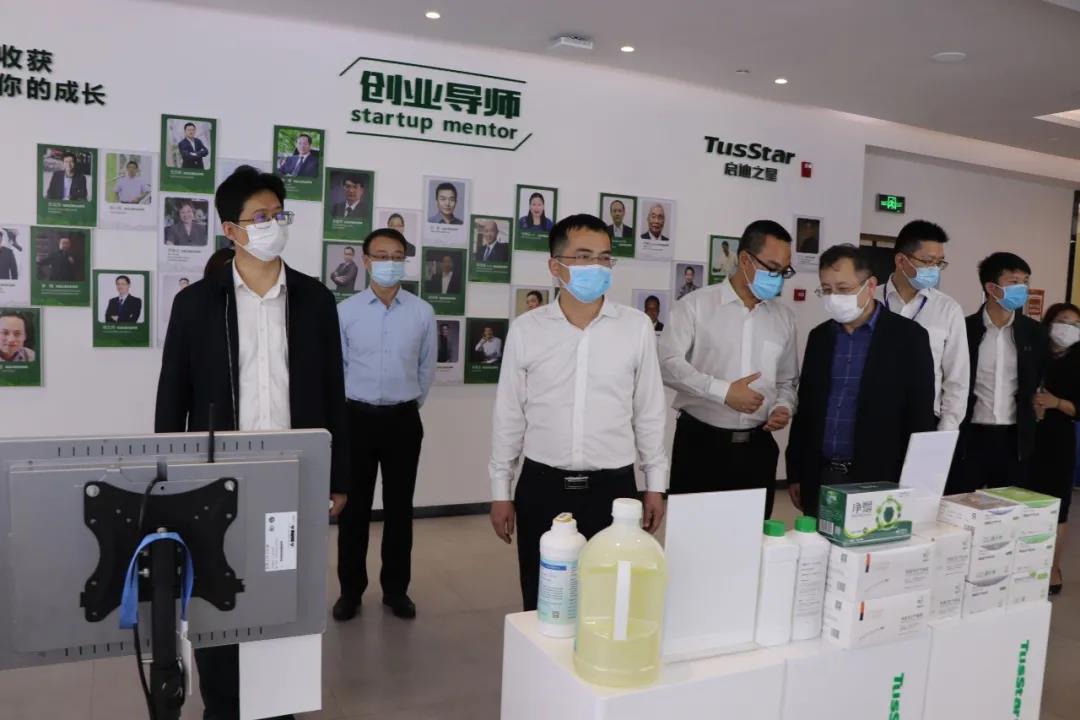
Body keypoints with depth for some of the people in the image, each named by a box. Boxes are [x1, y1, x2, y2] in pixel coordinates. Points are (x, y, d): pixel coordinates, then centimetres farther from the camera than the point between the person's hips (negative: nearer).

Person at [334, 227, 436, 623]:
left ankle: (395, 589, 25)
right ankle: (351, 589, 23)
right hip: (358, 418, 0)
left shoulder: (422, 313, -2)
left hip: (403, 420, 1)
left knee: (400, 508, 10)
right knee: (354, 507, 8)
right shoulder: (346, 311, -4)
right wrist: (351, 404, 10)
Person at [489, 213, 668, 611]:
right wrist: (500, 490, 5)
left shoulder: (636, 326, -2)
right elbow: (508, 415, 3)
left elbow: (649, 411, 4)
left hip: (613, 487, 0)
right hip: (542, 487, 0)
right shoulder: (526, 329, -3)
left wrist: (655, 484, 6)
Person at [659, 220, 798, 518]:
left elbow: (787, 381, 19)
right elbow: (669, 364, -14)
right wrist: (723, 391, -20)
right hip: (700, 443, -4)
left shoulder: (784, 317, 11)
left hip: (758, 446, 4)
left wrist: (784, 408, -2)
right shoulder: (696, 305, -4)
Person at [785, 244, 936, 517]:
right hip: (819, 478, 4)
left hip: (879, 481, -4)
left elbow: (921, 417, -5)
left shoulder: (908, 336, -5)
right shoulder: (819, 336, 8)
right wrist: (795, 473, 9)